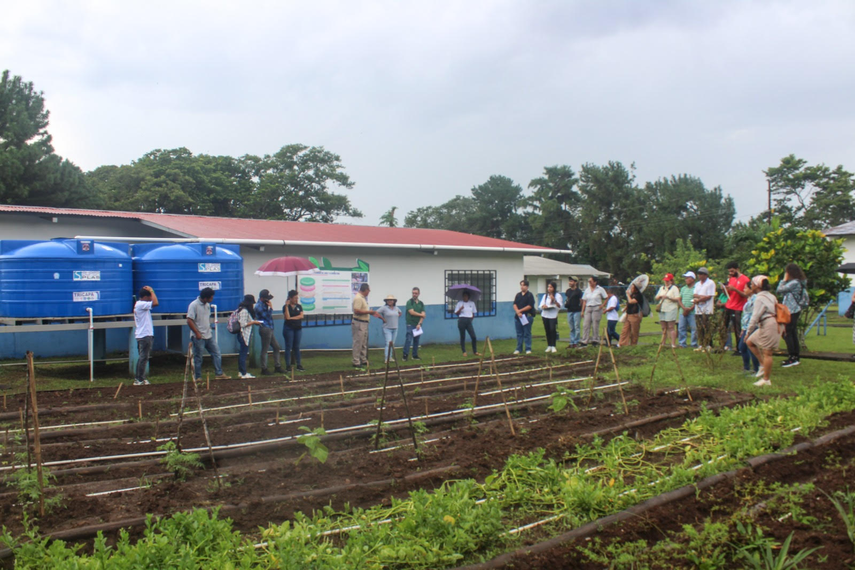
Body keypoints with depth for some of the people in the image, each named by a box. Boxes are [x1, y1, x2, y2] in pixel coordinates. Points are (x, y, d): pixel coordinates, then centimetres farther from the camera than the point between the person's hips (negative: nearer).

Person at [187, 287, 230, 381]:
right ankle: (198, 378, 11)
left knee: (216, 353, 7)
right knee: (198, 358, 2)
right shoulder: (194, 305, -15)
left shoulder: (207, 305, 9)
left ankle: (219, 374, 12)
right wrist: (197, 333, -19)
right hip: (198, 337, -8)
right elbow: (189, 321, -19)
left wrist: (209, 328, 13)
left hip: (208, 336, 8)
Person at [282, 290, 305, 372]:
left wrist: (292, 318, -11)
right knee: (288, 347, -1)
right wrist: (287, 306, -17)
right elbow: (287, 317, -16)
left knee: (297, 347, 8)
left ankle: (299, 365, 10)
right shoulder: (285, 307, -3)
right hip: (289, 328, -4)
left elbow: (301, 316, -2)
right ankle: (288, 365, 3)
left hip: (298, 328, 4)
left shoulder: (299, 306, 9)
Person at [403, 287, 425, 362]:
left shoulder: (421, 303, 10)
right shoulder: (409, 302, -4)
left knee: (416, 341, 8)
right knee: (408, 339, -11)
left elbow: (423, 315, 2)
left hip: (418, 325, 5)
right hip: (410, 324, -5)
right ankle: (405, 355, -8)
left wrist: (419, 324, -11)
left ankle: (415, 356, 15)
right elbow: (412, 312, -15)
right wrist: (420, 314, -2)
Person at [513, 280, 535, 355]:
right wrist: (518, 312, -12)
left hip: (527, 317, -5)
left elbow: (530, 306, -11)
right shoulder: (518, 295, 13)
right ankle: (518, 349, 14)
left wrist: (520, 310, -11)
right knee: (519, 334, 9)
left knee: (527, 333, -2)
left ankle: (528, 349, 4)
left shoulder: (530, 295, -3)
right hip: (518, 317, 5)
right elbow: (514, 304, 5)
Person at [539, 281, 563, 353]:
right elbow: (541, 305, 13)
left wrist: (554, 300, -21)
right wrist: (543, 306, -10)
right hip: (545, 315, 4)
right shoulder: (545, 295, 16)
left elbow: (559, 306, -6)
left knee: (553, 329, -14)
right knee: (547, 330, 3)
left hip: (553, 315, -4)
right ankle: (549, 346, 10)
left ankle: (553, 346, -9)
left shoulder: (558, 295, 2)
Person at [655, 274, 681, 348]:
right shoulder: (662, 288, 19)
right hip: (662, 309, 6)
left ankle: (673, 344, -8)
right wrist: (660, 296, -3)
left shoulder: (674, 288, 1)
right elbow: (656, 298, 18)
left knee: (671, 327, -8)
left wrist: (668, 297, -18)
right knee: (663, 328, 7)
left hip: (671, 309, -6)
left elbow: (677, 299, -9)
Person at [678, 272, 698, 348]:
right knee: (681, 328, 4)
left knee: (694, 328, -4)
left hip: (692, 312, -6)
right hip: (683, 312, 6)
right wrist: (684, 308, -4)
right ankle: (682, 344, 11)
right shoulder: (683, 288, 18)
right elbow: (679, 300, 14)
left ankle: (694, 344, 4)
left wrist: (689, 309, -15)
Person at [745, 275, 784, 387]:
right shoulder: (771, 296, 14)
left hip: (768, 326, -10)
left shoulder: (760, 298, -13)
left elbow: (755, 317, -16)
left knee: (767, 353, -4)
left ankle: (766, 379, 1)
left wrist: (749, 331, -8)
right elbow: (776, 312, 16)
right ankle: (763, 364, 17)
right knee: (750, 342, 18)